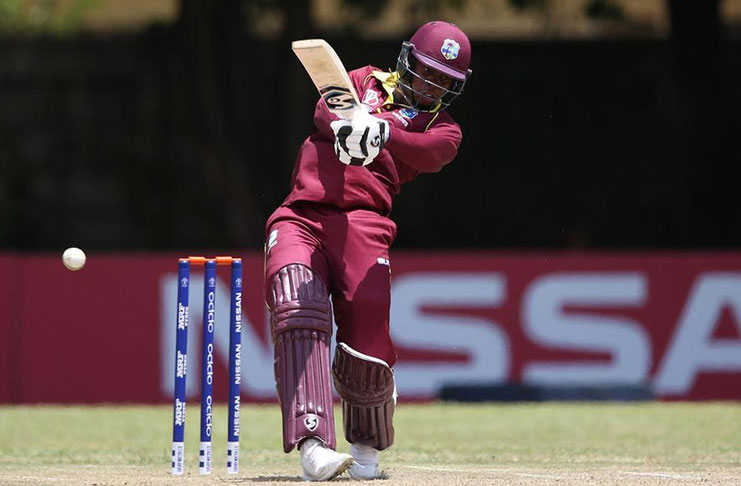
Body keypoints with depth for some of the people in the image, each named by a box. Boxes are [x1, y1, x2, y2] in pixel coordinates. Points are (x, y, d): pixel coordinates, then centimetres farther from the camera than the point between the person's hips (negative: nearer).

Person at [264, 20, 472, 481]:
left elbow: (433, 151, -8)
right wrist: (344, 126, -22)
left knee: (367, 336, -14)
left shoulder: (442, 127, 17)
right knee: (299, 316, -22)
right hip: (300, 215, 1)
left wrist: (382, 133, -29)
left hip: (362, 222, -1)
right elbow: (325, 110, 3)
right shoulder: (366, 82, 23)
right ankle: (313, 443, -32)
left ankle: (366, 445, 12)